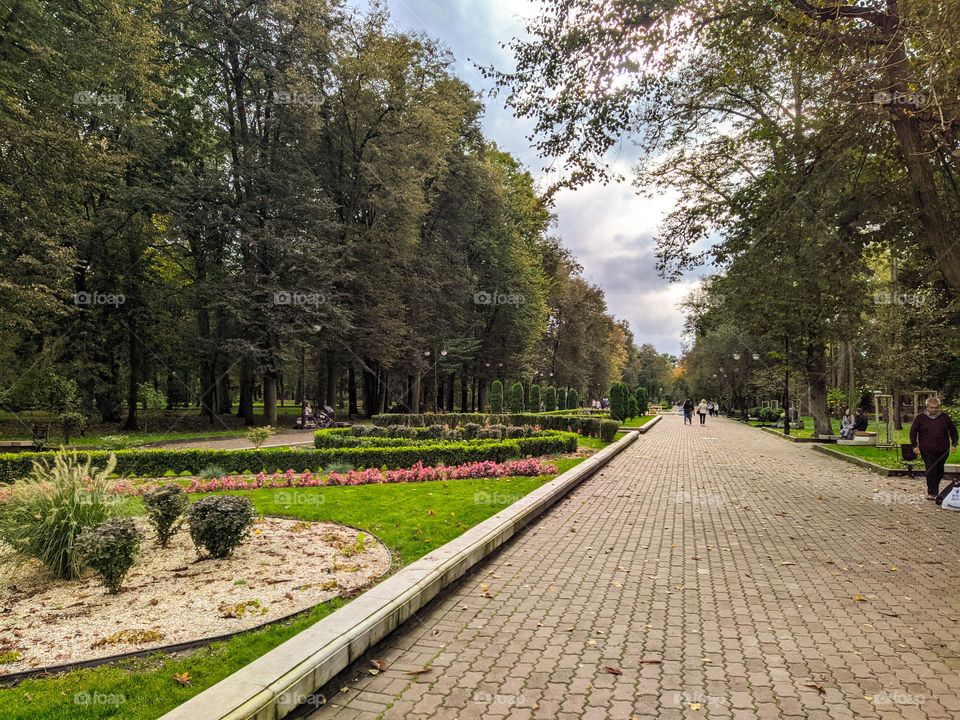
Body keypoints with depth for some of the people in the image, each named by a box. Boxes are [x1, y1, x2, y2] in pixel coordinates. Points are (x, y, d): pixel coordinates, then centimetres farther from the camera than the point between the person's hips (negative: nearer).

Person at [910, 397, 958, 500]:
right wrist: (914, 446, -1)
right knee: (931, 470, -10)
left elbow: (953, 431, 14)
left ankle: (935, 488, 32)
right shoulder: (920, 418, 1)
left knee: (940, 470, 12)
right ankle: (932, 492, -8)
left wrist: (954, 444, 8)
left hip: (942, 450, 3)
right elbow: (913, 432, 4)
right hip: (927, 450, -3)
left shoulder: (945, 417, 6)